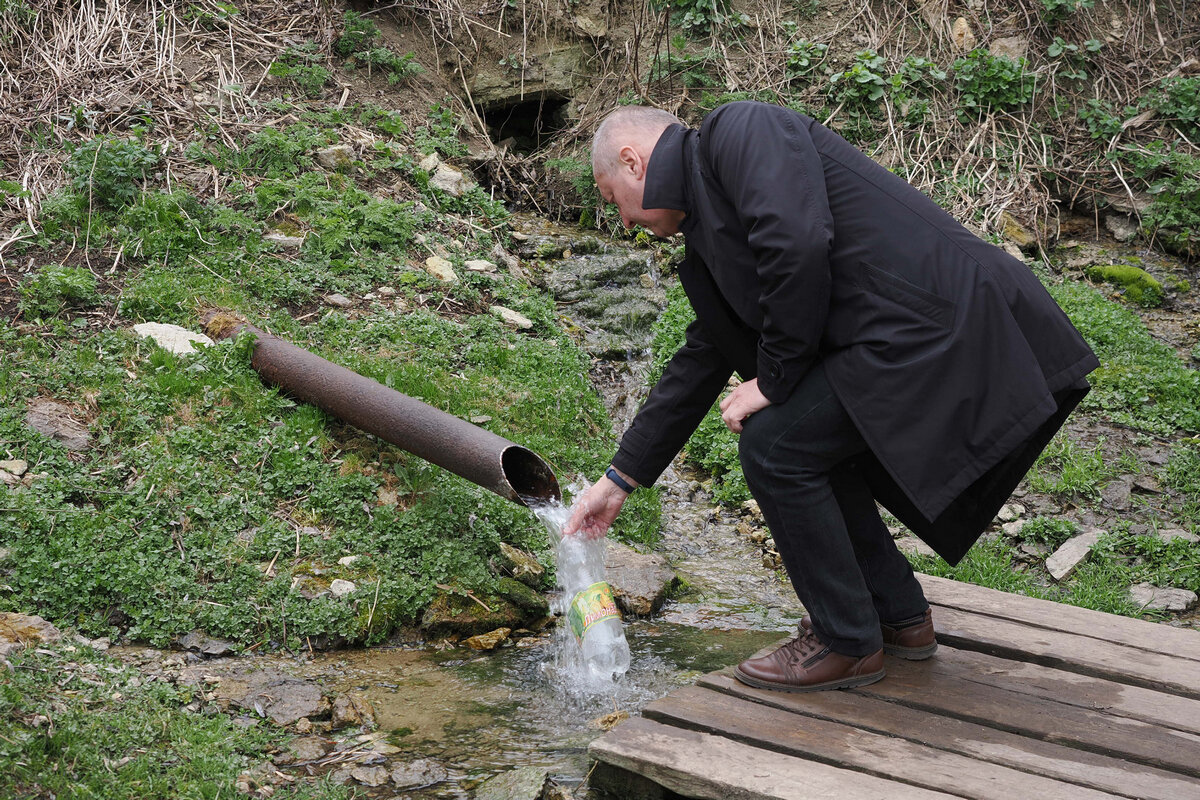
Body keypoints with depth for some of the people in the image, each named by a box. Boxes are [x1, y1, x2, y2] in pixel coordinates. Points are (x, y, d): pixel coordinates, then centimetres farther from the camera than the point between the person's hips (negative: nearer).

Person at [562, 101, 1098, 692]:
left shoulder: (739, 130, -5)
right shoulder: (710, 231, 23)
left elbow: (797, 244, -22)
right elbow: (701, 360, 29)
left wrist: (775, 378, -9)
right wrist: (620, 478, 33)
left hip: (942, 325, -10)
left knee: (775, 443, -7)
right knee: (804, 439, 18)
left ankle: (848, 644, 8)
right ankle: (901, 618, 29)